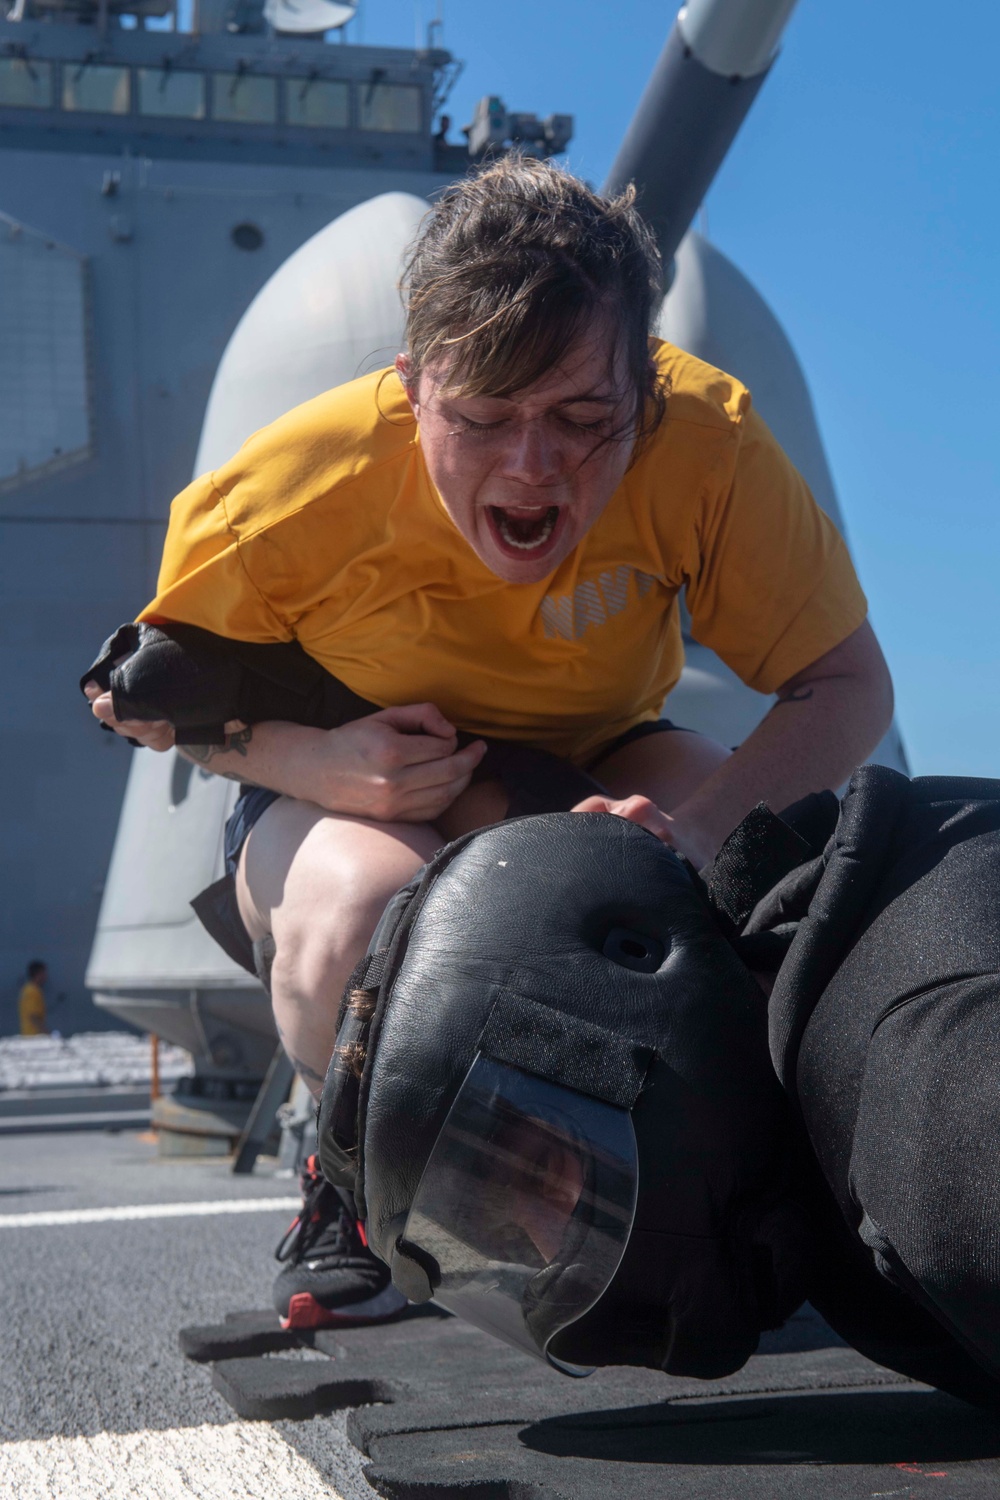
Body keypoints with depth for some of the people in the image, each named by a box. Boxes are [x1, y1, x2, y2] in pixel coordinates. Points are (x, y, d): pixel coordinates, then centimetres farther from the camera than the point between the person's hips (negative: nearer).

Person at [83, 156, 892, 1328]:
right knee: (360, 904, -38)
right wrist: (309, 763, -34)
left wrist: (699, 828, -44)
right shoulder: (297, 486, -29)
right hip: (346, 792, -2)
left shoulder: (708, 439, -29)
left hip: (593, 766, 2)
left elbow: (848, 684, -24)